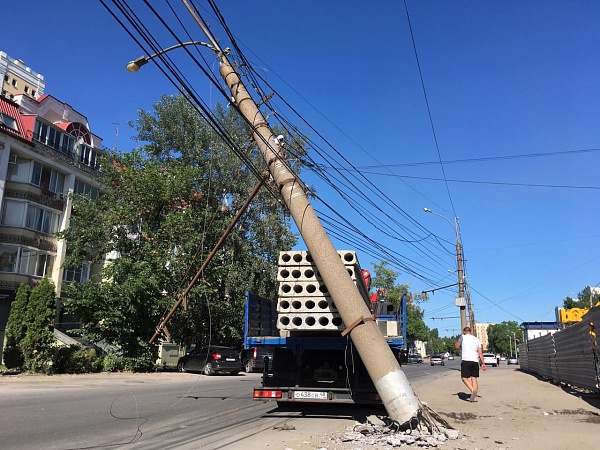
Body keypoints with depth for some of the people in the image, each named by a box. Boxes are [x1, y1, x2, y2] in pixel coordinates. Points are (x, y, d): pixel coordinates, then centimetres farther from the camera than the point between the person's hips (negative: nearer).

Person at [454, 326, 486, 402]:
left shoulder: (463, 337, 3)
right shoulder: (477, 340, 16)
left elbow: (456, 347, 6)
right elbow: (480, 352, 10)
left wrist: (458, 342, 24)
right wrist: (483, 363, 10)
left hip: (466, 361, -5)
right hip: (475, 361, 5)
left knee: (464, 378, -2)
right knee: (474, 378, 8)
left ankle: (473, 390, -24)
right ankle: (475, 397, 4)